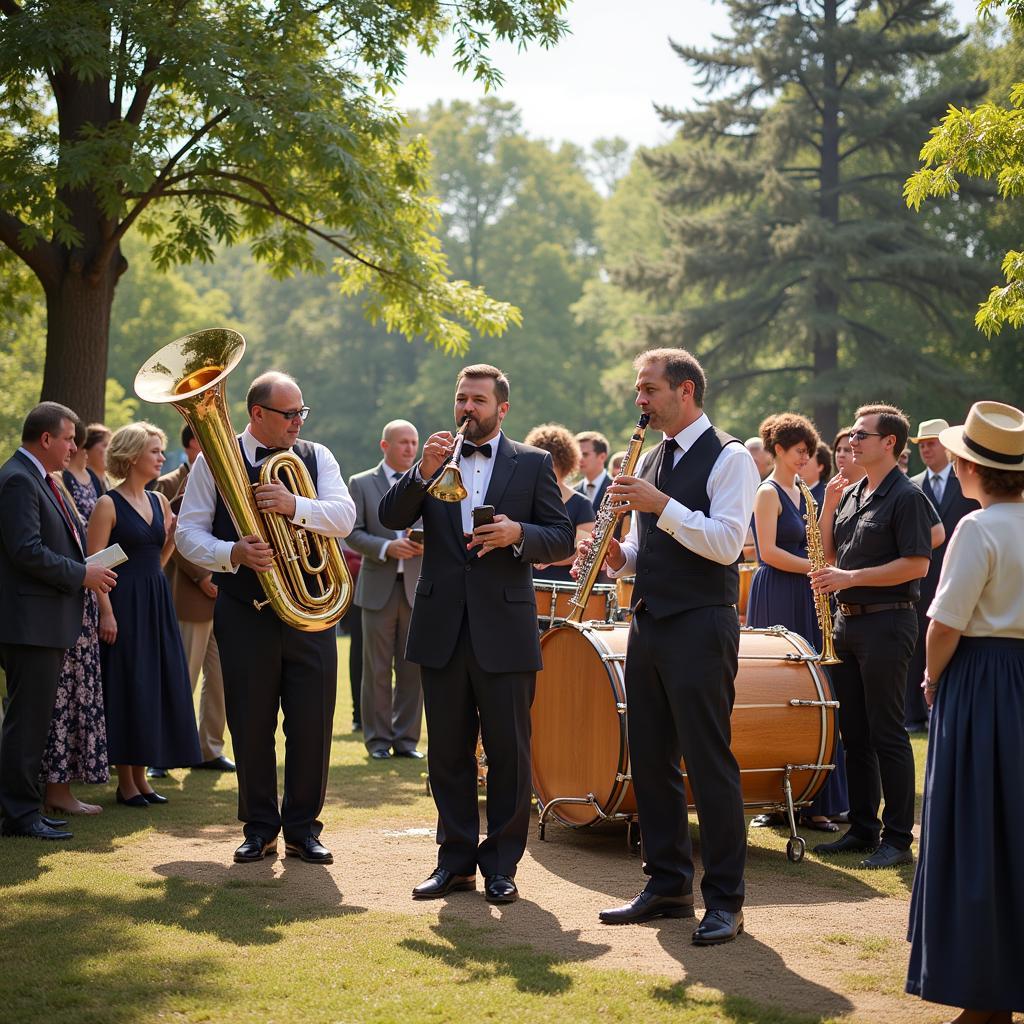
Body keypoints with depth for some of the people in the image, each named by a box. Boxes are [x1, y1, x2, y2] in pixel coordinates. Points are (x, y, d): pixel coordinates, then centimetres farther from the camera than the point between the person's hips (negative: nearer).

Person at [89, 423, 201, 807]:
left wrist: (173, 536, -1)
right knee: (126, 687, -2)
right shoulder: (108, 505, -9)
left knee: (156, 685, 8)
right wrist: (106, 612, -20)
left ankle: (141, 775, 18)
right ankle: (125, 781, 7)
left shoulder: (159, 501, 12)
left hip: (157, 604, 7)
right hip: (124, 605, -7)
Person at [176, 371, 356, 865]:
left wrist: (295, 505, -25)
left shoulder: (316, 457, 7)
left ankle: (303, 828, 15)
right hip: (245, 615, -1)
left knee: (312, 725, 2)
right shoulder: (214, 461, 1)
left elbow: (344, 517, -7)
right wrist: (233, 553, -21)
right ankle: (259, 828, 18)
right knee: (251, 726, 5)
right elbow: (188, 534, -2)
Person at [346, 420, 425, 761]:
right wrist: (387, 547, -18)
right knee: (377, 668, 1)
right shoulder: (361, 484, 5)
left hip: (418, 587, 2)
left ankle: (406, 738, 11)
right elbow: (353, 533, -3)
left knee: (413, 668, 3)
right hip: (379, 588, -2)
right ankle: (378, 739, 8)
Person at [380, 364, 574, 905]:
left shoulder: (533, 464, 4)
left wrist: (518, 534, -17)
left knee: (508, 752, 2)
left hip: (504, 630, -2)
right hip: (442, 629, 3)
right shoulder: (433, 460, 10)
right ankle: (456, 859, 17)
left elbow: (562, 539, 1)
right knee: (448, 752, 8)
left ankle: (501, 864, 11)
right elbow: (391, 517, -2)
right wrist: (422, 472, -17)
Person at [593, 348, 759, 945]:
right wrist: (619, 557, 3)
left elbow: (726, 543, -18)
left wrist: (661, 505, -21)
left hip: (701, 628, -8)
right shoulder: (652, 461, 17)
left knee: (709, 763, -6)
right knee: (650, 759, 9)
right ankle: (668, 885, 19)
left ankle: (725, 901, 1)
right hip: (649, 622, 8)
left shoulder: (729, 458, -7)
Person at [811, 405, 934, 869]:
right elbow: (829, 553, 17)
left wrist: (851, 578, -19)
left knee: (887, 733, -5)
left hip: (886, 622, -8)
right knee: (854, 732, 11)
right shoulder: (850, 493, 14)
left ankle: (898, 839, 1)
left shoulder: (906, 496, -10)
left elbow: (917, 564, -18)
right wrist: (828, 506, 3)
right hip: (847, 622, 8)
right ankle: (862, 829, 19)